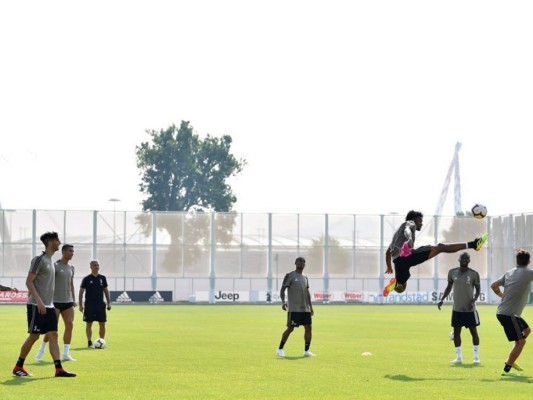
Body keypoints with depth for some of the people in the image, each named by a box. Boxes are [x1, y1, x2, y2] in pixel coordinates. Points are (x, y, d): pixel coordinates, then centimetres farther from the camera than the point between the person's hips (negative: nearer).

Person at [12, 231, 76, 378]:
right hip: (36, 306, -8)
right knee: (34, 336, -4)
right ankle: (18, 367, 9)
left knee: (53, 335, -1)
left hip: (48, 306, 8)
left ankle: (59, 369, -6)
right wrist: (39, 301, -23)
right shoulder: (39, 260, -11)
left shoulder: (50, 261, 15)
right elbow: (29, 282, -16)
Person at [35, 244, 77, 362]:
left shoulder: (71, 267, 14)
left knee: (69, 325, -5)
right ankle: (41, 350, 14)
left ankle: (66, 354, -3)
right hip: (56, 301, -6)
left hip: (68, 302, 6)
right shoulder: (55, 266, -8)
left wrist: (74, 299, 15)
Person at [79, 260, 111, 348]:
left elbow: (106, 291, 15)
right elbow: (81, 292, 0)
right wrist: (81, 305, -5)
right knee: (89, 324, -1)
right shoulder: (86, 279, -2)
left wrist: (109, 303, 7)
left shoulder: (102, 278, 8)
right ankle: (89, 343, 4)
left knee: (102, 324, 2)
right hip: (89, 305, -3)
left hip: (100, 304, 3)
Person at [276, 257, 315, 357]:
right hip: (294, 309, -6)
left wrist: (311, 307, 18)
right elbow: (282, 289, -6)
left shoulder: (305, 278, 17)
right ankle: (280, 349, 4)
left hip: (305, 309, 6)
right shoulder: (290, 276, -3)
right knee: (290, 328, -8)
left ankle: (306, 351, 8)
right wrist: (283, 301, -21)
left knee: (308, 328, 0)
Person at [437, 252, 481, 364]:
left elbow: (478, 289, -1)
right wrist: (442, 300, 2)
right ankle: (459, 357, 12)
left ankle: (476, 356, 10)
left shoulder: (474, 274, -8)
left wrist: (473, 300, -18)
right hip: (457, 308, 3)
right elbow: (449, 287, 12)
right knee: (456, 331, 4)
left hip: (469, 309, -3)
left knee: (473, 331, 1)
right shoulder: (452, 272, 1)